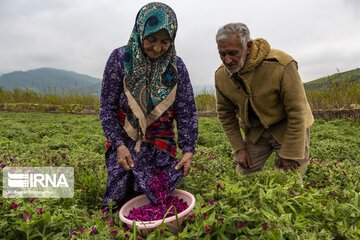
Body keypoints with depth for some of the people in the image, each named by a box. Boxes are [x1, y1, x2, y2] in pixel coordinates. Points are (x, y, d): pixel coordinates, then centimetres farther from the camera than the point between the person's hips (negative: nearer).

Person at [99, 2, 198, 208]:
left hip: (161, 147, 1)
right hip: (124, 144, -1)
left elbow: (187, 112, -4)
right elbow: (107, 108, -6)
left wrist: (189, 150, -15)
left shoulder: (176, 66, -5)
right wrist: (119, 145, -17)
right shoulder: (120, 58, -9)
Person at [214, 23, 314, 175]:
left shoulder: (280, 65, -29)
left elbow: (297, 112, -23)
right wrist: (239, 148, -4)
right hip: (255, 131, 4)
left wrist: (290, 155, -18)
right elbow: (225, 114, -1)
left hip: (289, 127, -3)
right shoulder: (221, 75, -13)